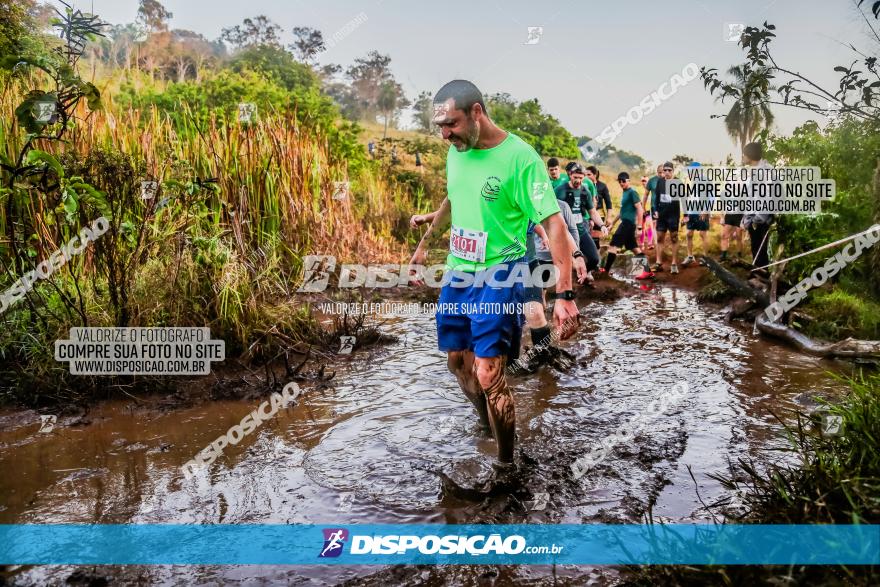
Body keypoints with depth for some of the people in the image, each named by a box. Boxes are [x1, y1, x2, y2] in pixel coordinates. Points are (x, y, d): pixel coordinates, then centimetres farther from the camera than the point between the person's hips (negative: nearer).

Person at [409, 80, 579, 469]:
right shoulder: (456, 152, 4)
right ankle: (488, 427, 42)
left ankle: (506, 464, 7)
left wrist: (564, 295, -26)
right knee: (457, 361, 17)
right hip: (458, 272, 8)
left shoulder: (519, 156, -18)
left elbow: (554, 224, -20)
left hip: (498, 276, -7)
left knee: (488, 375, -13)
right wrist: (424, 245, 29)